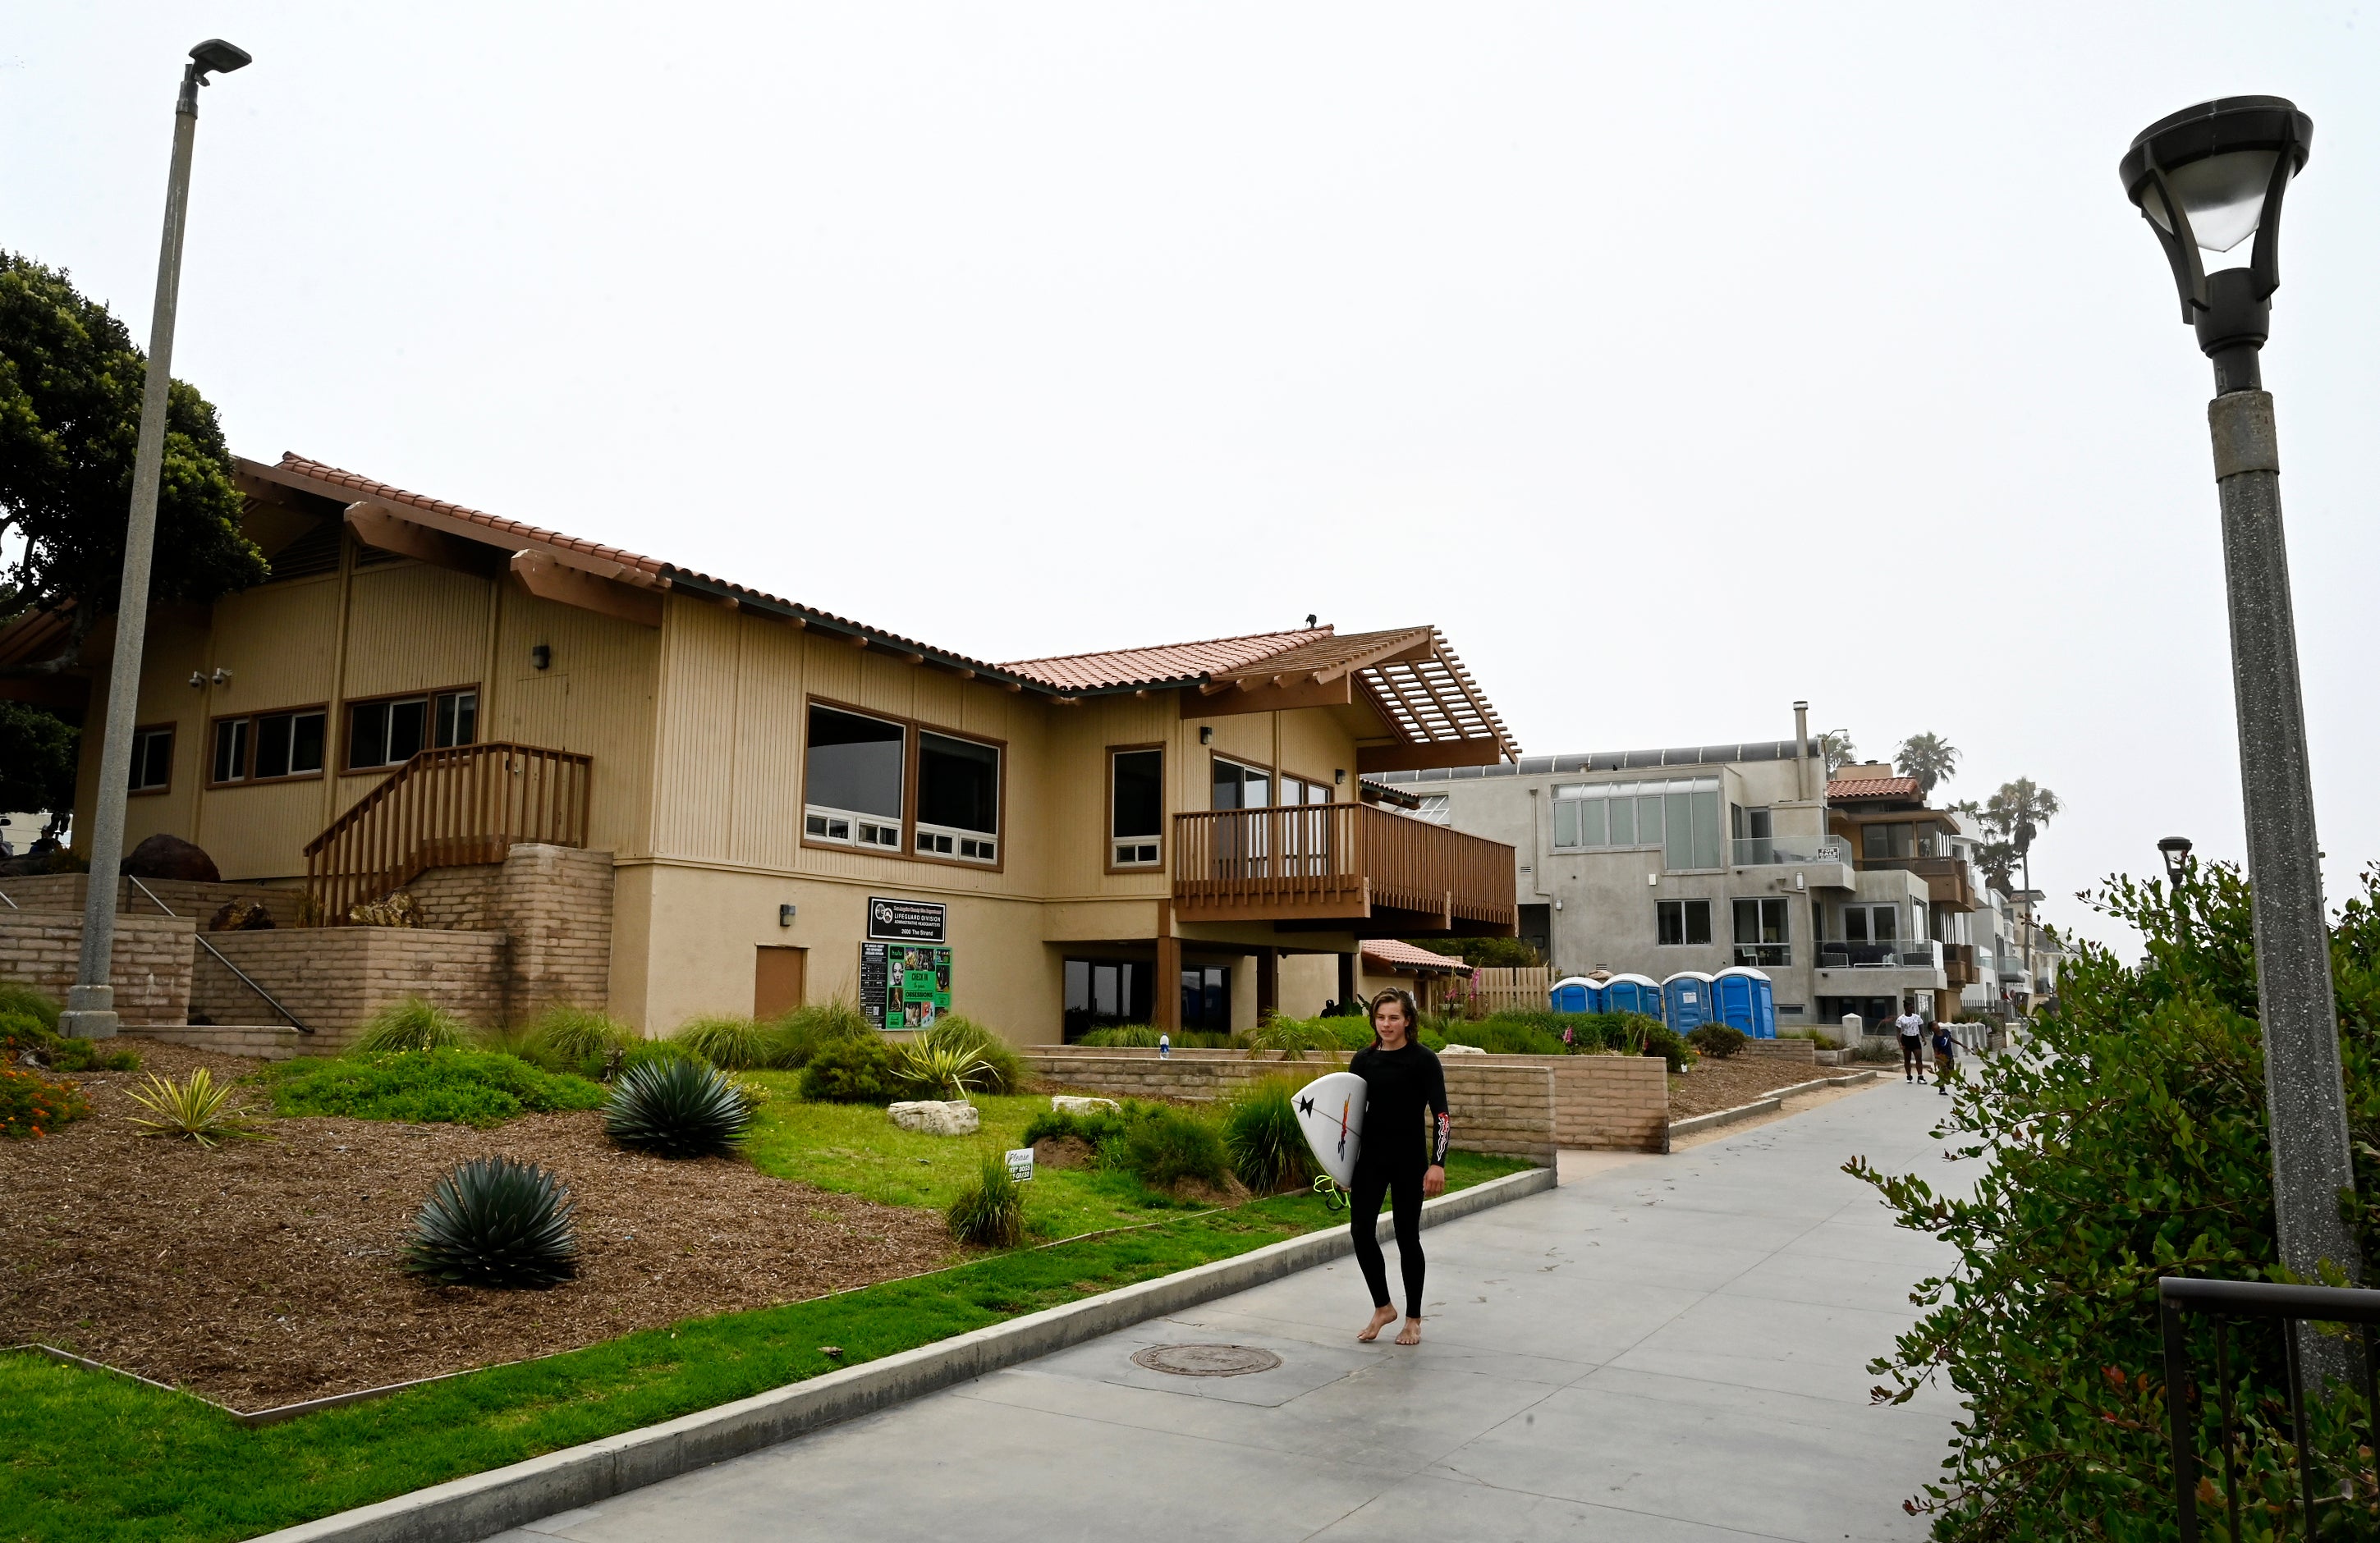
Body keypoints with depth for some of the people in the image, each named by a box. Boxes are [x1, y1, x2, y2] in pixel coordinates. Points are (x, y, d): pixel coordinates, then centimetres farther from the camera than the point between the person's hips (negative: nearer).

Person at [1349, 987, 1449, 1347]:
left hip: (1409, 1160, -4)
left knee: (1407, 1237, 4)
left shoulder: (1423, 1060, -8)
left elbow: (1440, 1115, -11)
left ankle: (1413, 1319, 20)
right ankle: (1382, 1307, 19)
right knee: (1361, 1230, -2)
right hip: (1370, 1158, 4)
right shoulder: (1364, 1059, 5)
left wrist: (1438, 1163, -20)